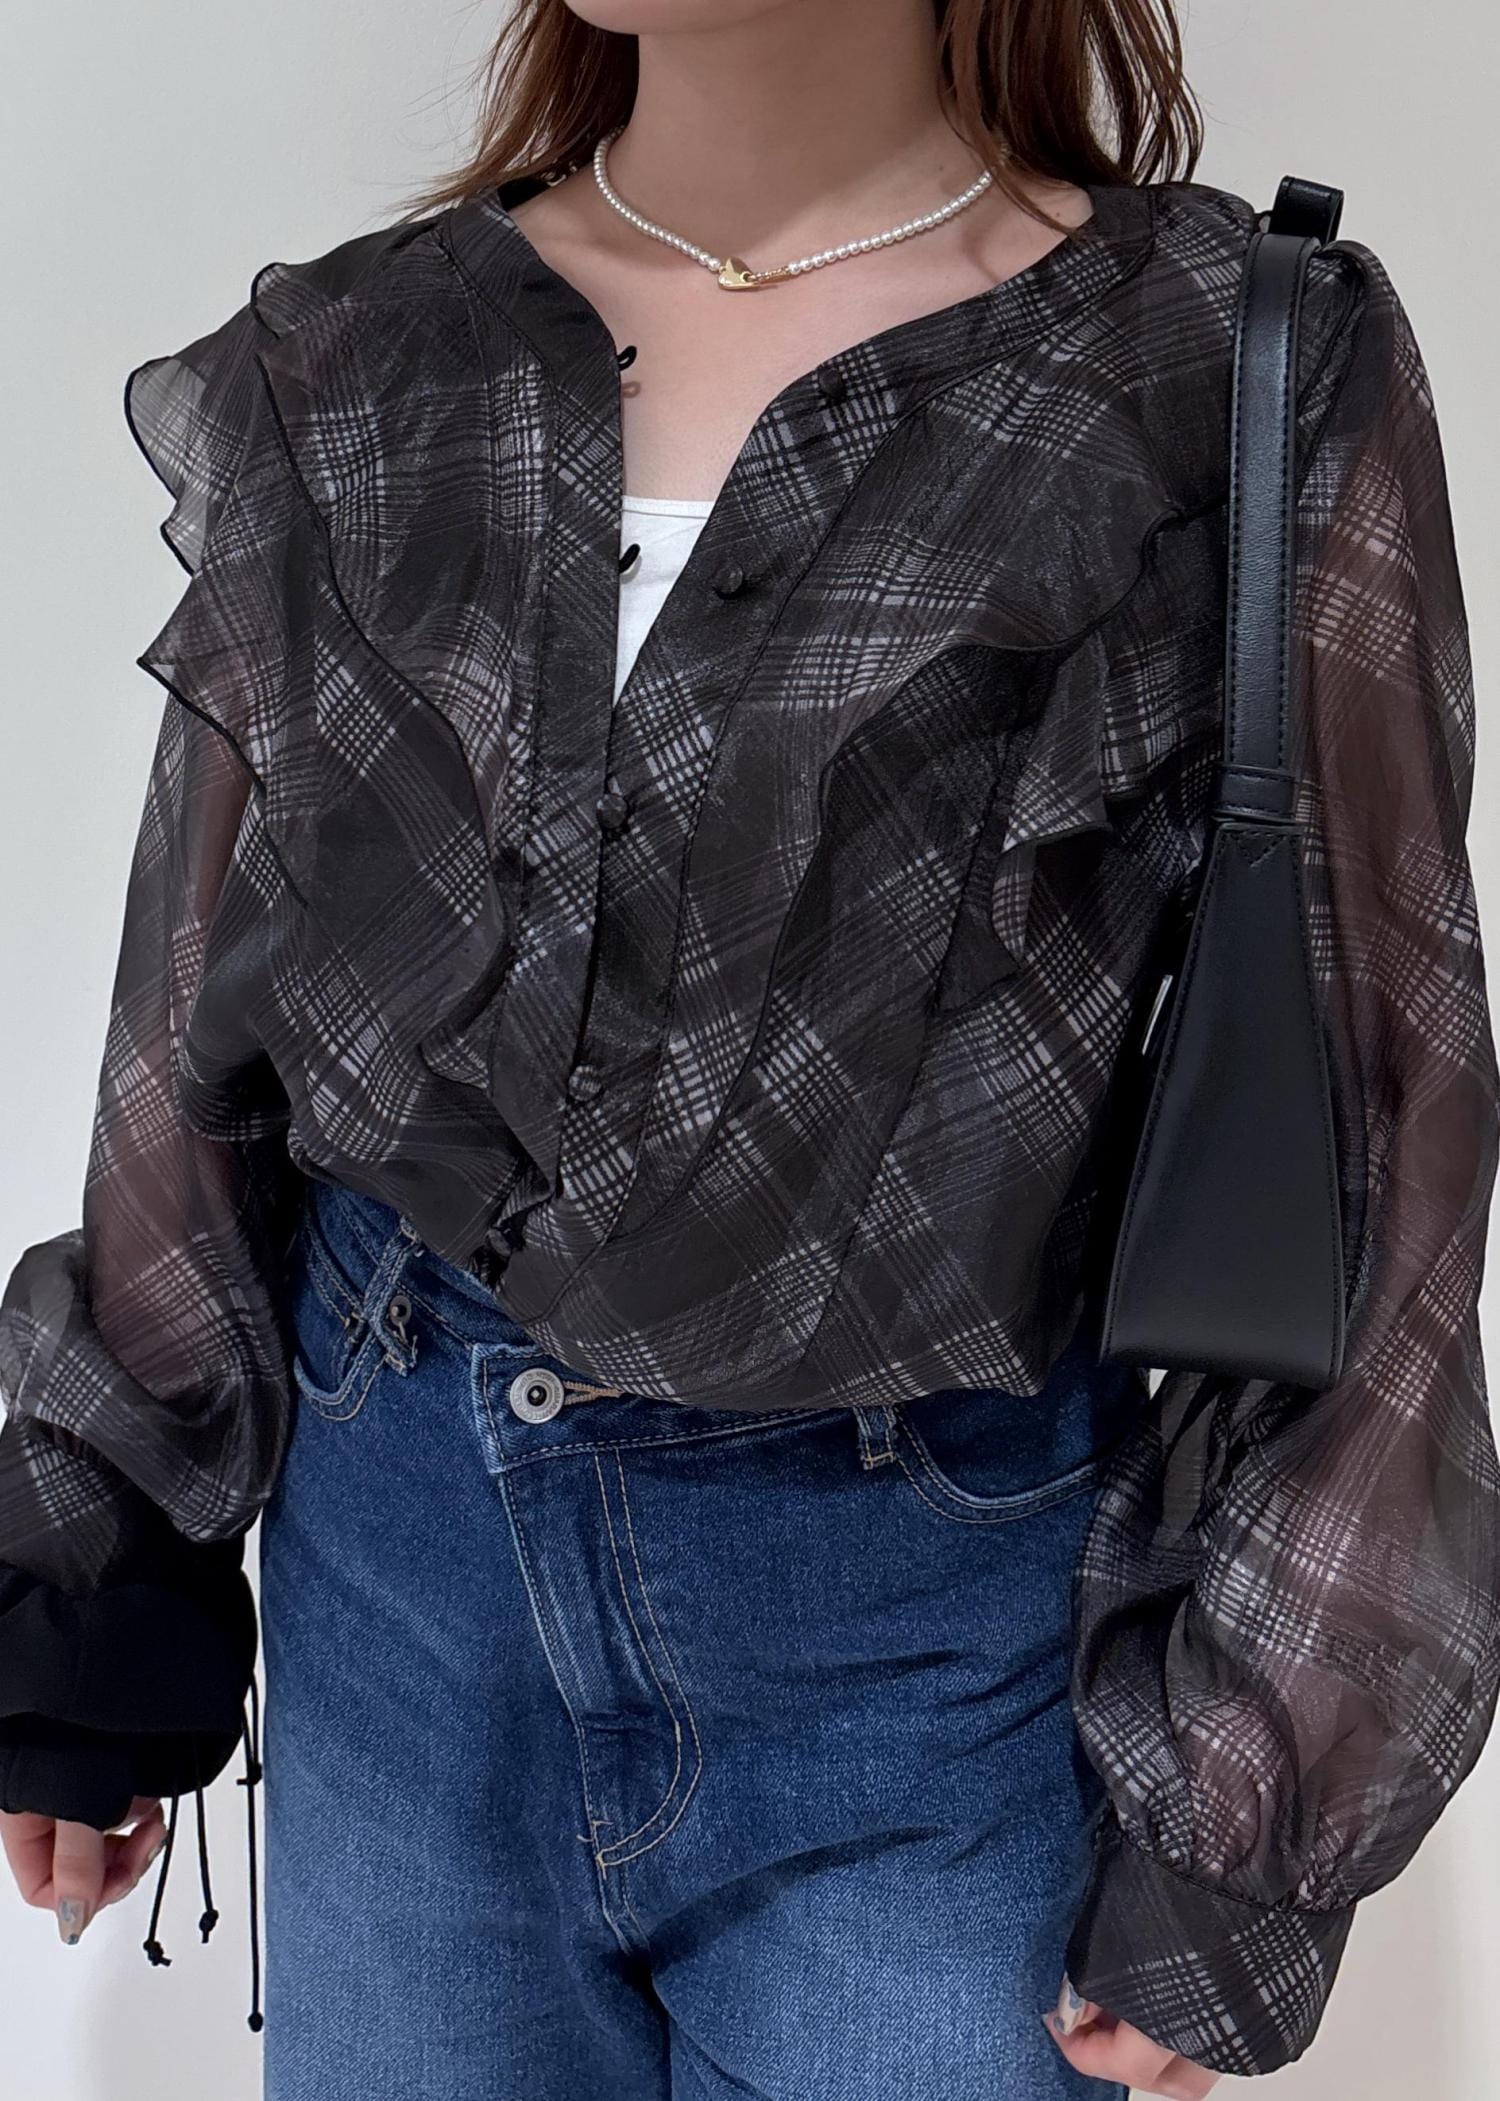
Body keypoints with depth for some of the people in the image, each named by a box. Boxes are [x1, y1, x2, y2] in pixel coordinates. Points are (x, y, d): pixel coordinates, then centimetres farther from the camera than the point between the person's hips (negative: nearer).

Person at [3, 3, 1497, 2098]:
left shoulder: (1249, 380, -10)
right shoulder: (345, 370, 0)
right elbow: (203, 1013, 6)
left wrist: (1245, 1809, -5)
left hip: (933, 1614, -2)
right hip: (393, 1538, 3)